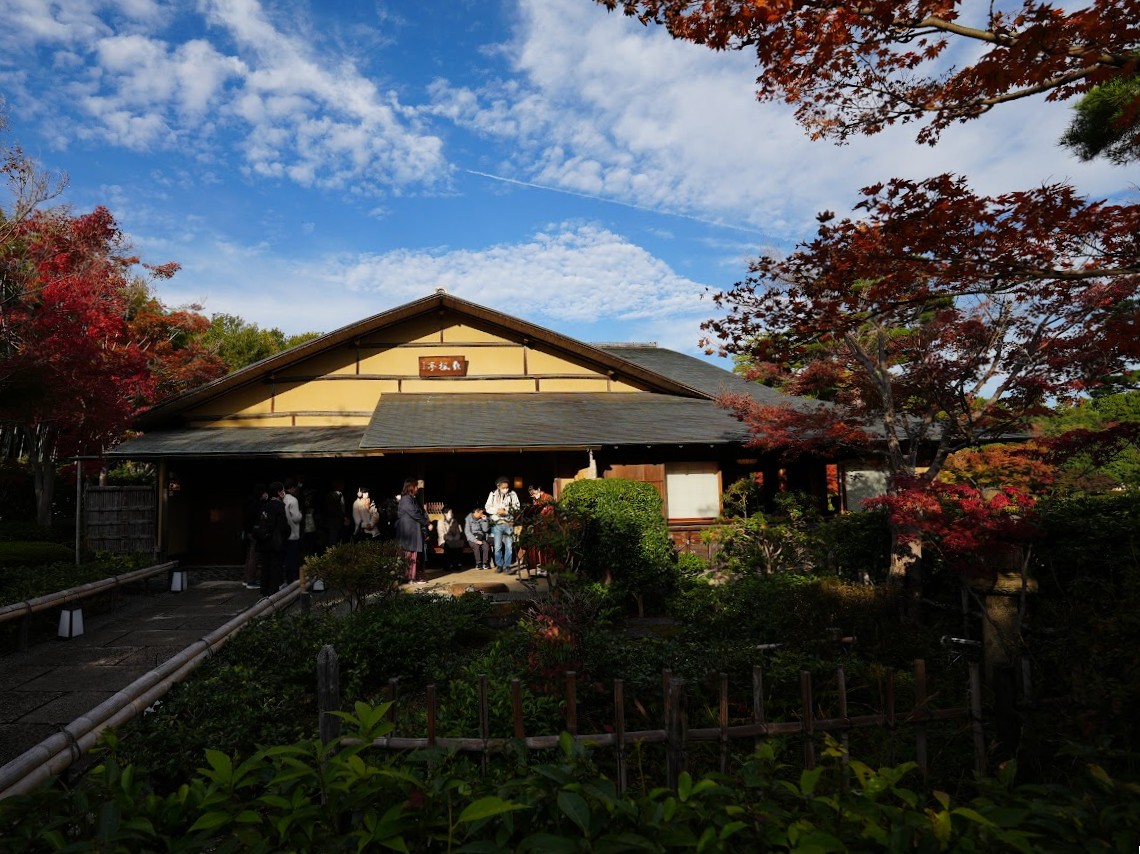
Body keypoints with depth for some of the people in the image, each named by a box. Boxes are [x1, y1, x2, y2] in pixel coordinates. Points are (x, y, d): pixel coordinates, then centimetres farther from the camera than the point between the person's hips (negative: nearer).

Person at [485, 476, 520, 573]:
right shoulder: (493, 494, 5)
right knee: (497, 546, 3)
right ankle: (499, 565, 16)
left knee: (509, 546, 1)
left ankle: (507, 565, 10)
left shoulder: (512, 494, 2)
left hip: (509, 524, 0)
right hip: (497, 524, 0)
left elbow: (517, 507, 0)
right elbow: (487, 507, 3)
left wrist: (506, 510, -15)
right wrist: (497, 510, -14)